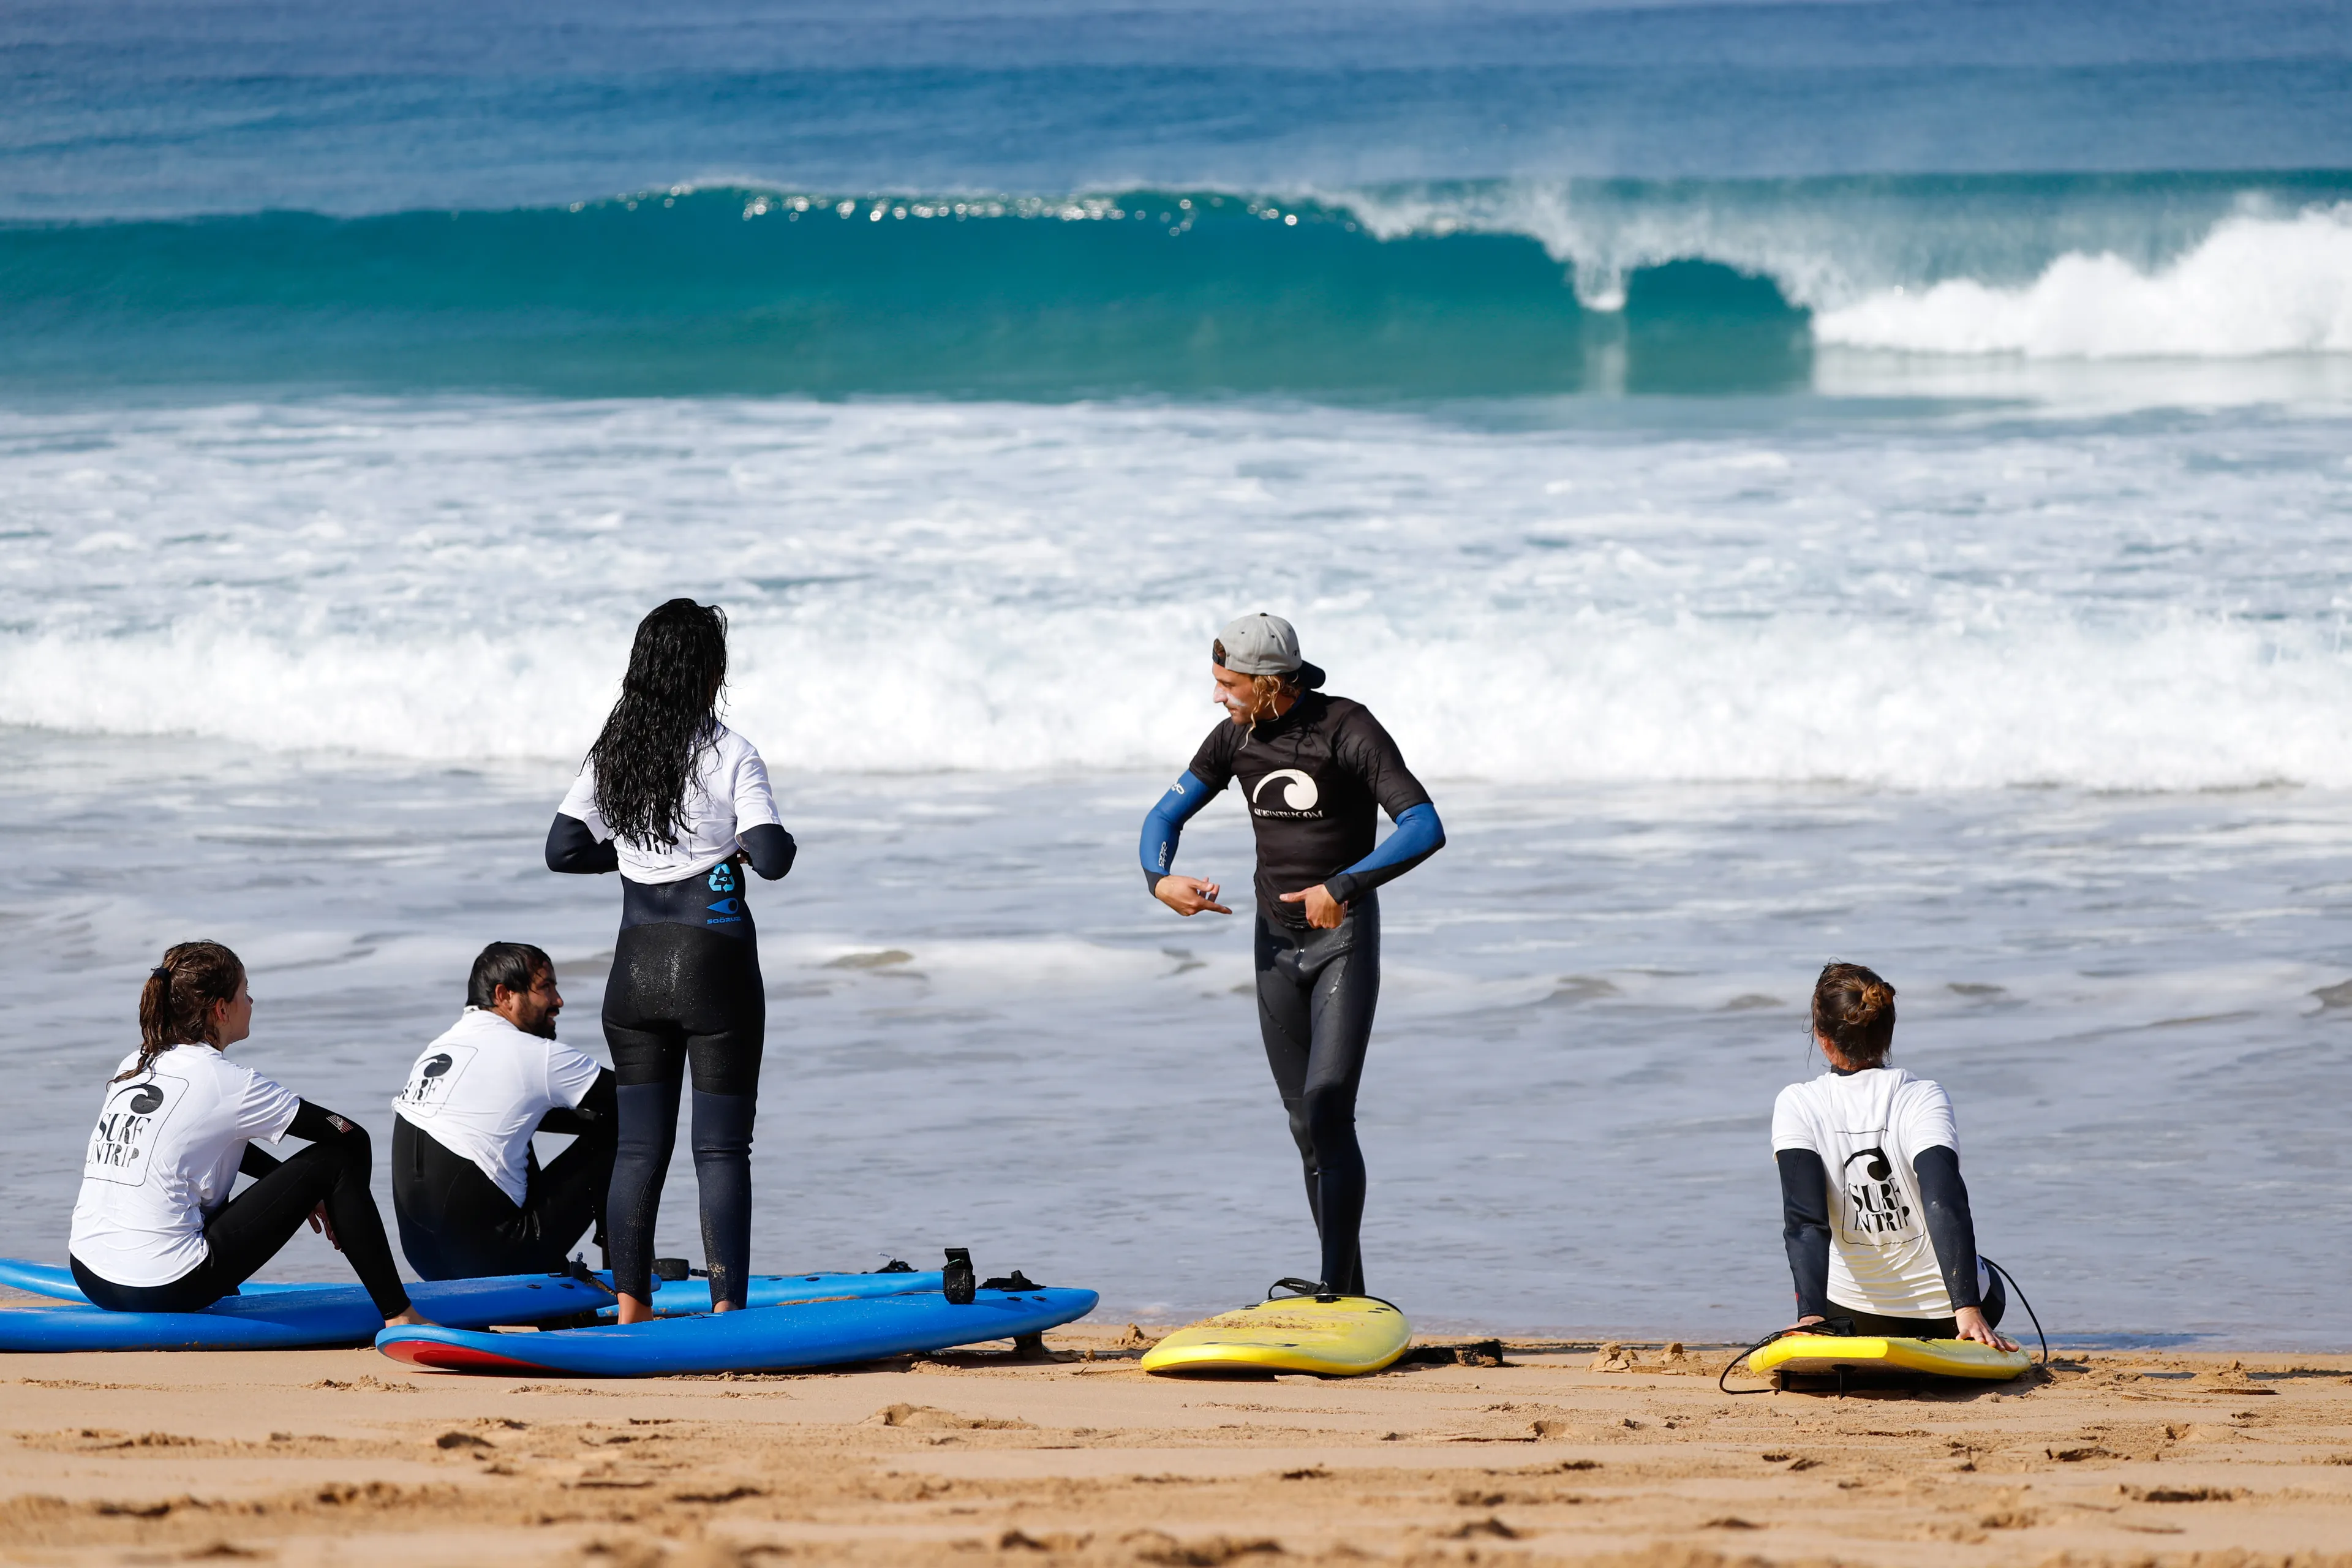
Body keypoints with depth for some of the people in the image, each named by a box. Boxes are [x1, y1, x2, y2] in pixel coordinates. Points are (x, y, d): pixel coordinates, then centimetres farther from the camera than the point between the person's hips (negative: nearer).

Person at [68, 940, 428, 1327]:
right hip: (167, 1291, -8)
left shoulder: (133, 1067, 12)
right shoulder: (224, 1082, -9)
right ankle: (398, 1317, 7)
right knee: (339, 1160, 1)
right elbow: (351, 1135, -1)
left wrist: (296, 1189, 25)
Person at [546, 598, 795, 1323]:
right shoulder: (729, 755, -11)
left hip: (637, 964, 4)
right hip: (714, 964, -4)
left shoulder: (611, 754, 3)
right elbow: (773, 857, -18)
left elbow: (563, 849, 2)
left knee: (639, 1145, 10)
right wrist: (737, 844, 3)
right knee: (722, 1147, 0)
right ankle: (727, 1307, -4)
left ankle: (631, 1306, 10)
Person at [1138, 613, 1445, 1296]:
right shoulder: (1235, 737, 2)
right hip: (1276, 942, 6)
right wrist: (1159, 879, -10)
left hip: (1345, 937, -6)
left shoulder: (1347, 729, -16)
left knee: (1329, 1104, -19)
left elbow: (1425, 828, -24)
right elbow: (1166, 815, 11)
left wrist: (1343, 886, -31)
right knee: (1306, 1122, 7)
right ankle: (1347, 1289, 14)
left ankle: (1338, 1286, -21)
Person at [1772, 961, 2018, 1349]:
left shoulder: (1796, 1106, -13)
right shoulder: (1923, 1098, -15)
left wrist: (1811, 1316, -32)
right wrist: (1968, 1310, -36)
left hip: (1856, 1315, 0)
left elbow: (1804, 1221, -25)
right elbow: (1944, 1204, -29)